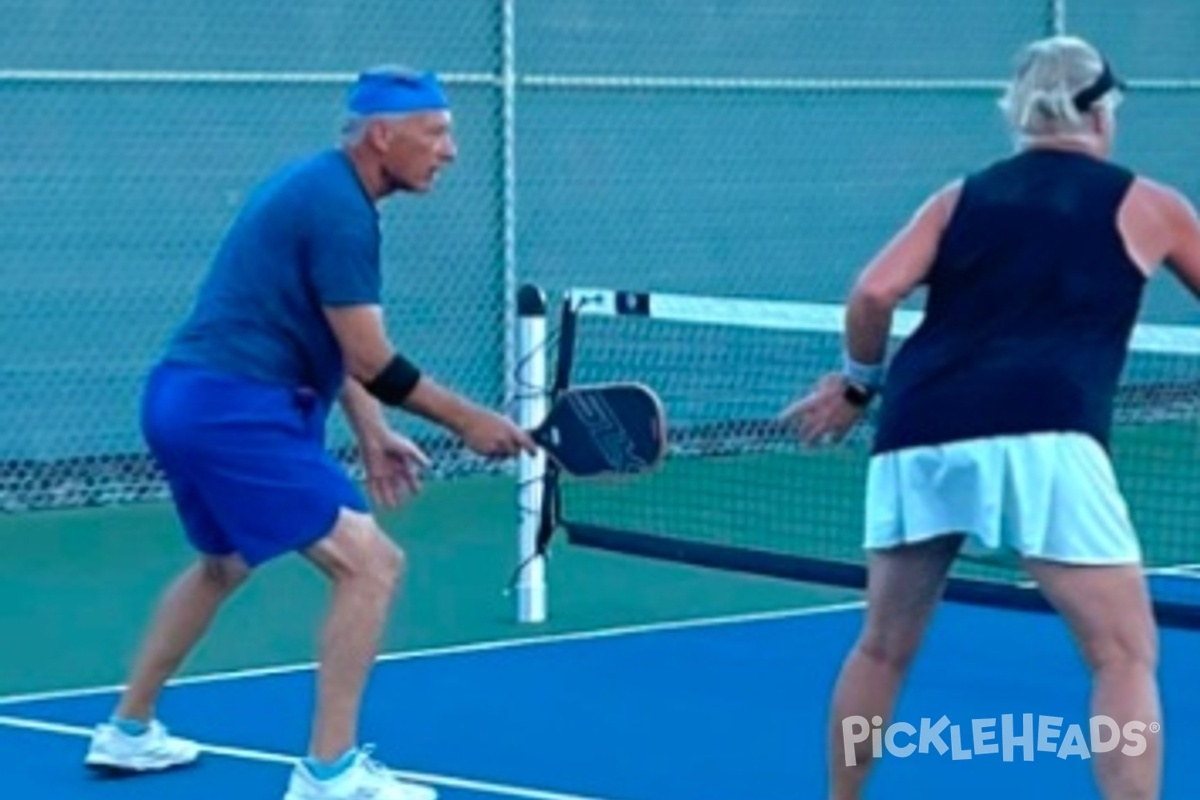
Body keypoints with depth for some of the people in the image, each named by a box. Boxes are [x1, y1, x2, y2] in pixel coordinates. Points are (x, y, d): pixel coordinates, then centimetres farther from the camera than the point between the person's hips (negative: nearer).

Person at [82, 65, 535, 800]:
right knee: (372, 564, -13)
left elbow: (324, 337, 23)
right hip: (235, 412, -11)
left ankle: (128, 732, 42)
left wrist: (372, 434, 17)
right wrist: (467, 420, -6)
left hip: (187, 400, 11)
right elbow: (370, 361, -16)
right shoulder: (339, 207, -15)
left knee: (224, 564, 32)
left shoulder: (317, 188, 16)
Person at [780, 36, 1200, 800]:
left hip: (920, 434, 4)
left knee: (884, 646, 21)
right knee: (1124, 654, 1)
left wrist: (859, 382, 22)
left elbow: (873, 294, 6)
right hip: (1037, 437, -4)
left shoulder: (962, 196, 20)